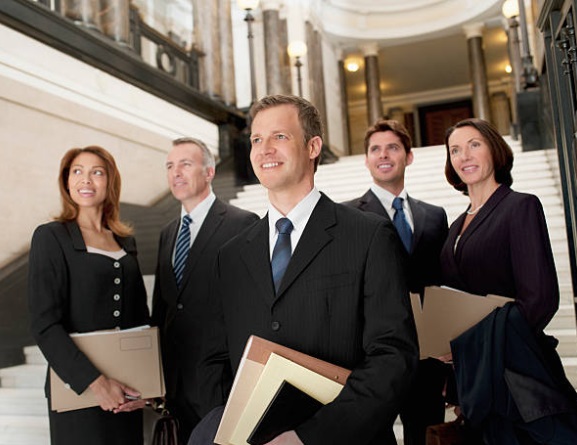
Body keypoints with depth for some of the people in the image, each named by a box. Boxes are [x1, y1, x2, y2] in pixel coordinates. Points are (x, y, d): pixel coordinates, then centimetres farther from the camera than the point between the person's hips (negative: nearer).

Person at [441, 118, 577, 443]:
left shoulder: (521, 206, -6)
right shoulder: (459, 225, 14)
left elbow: (540, 298, -15)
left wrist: (467, 343, -19)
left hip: (515, 373, -6)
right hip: (474, 377, 6)